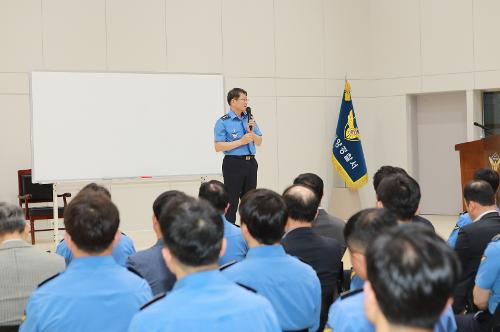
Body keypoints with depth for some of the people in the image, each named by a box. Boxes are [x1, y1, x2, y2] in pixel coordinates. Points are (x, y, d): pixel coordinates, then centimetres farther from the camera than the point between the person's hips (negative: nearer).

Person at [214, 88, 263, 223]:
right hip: (233, 164, -6)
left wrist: (251, 133, -8)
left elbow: (259, 142, 13)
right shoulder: (223, 122, -8)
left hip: (250, 162, 6)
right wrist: (241, 141, -16)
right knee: (231, 201, -4)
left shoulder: (249, 119, 10)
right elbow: (218, 147, -13)